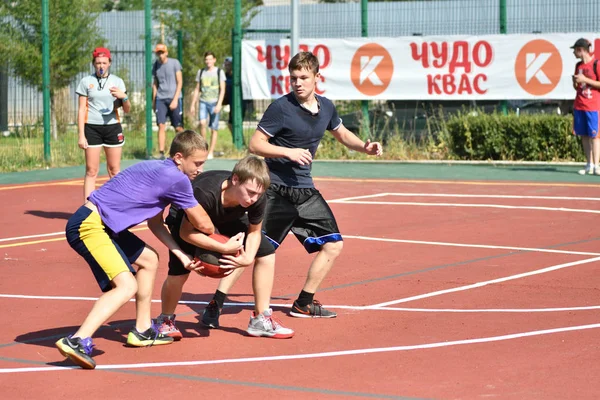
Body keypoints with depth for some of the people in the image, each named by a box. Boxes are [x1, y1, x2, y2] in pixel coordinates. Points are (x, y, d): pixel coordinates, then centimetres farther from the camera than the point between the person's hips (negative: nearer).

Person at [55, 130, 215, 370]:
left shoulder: (160, 171, 15)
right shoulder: (176, 179, -13)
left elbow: (155, 224, 21)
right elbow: (203, 225, -3)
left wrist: (181, 255, 14)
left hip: (103, 225, 11)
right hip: (88, 226, -11)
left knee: (149, 259, 25)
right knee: (127, 285, -22)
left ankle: (142, 331, 32)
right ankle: (77, 342, -31)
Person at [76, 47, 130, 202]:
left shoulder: (117, 81, 7)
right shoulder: (86, 81, 3)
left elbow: (127, 109, 7)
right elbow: (81, 110, 3)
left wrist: (124, 97, -15)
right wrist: (81, 135, -4)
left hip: (113, 127, 2)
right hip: (92, 127, -1)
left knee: (114, 170, 3)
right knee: (91, 171, -3)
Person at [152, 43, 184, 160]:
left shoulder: (174, 63, -2)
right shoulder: (155, 65, 9)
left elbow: (180, 82, -3)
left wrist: (175, 99, -11)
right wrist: (153, 101, 10)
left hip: (174, 98, -2)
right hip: (160, 99, 2)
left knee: (178, 127, 0)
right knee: (161, 125, -8)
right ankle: (161, 153, -9)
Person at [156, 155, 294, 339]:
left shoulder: (258, 199, -30)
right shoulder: (205, 193, -44)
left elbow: (254, 231, -10)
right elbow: (186, 232, -34)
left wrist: (248, 258, -28)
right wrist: (224, 248, -41)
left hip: (227, 220, 5)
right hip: (188, 220, -5)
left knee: (266, 253, -5)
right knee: (179, 272, -20)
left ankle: (262, 319, 6)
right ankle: (166, 320, 9)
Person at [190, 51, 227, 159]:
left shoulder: (219, 72, 3)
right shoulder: (201, 72, 12)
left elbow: (222, 90, -2)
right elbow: (197, 89, 17)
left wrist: (219, 104, -13)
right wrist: (193, 104, 12)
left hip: (214, 103, -2)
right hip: (203, 102, 2)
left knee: (214, 128, -2)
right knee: (202, 123, -20)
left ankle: (211, 152, 5)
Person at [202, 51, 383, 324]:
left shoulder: (326, 107, 5)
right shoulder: (281, 108, -14)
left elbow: (341, 133, 25)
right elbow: (255, 144, -13)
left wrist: (364, 147, 7)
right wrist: (288, 152, -25)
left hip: (304, 190, 7)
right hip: (276, 190, -7)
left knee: (332, 245, 7)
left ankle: (303, 304, 19)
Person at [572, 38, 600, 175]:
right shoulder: (579, 65, 13)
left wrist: (585, 80, -16)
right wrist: (575, 83, -2)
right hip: (579, 106, 6)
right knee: (584, 136, 6)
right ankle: (589, 165, 10)